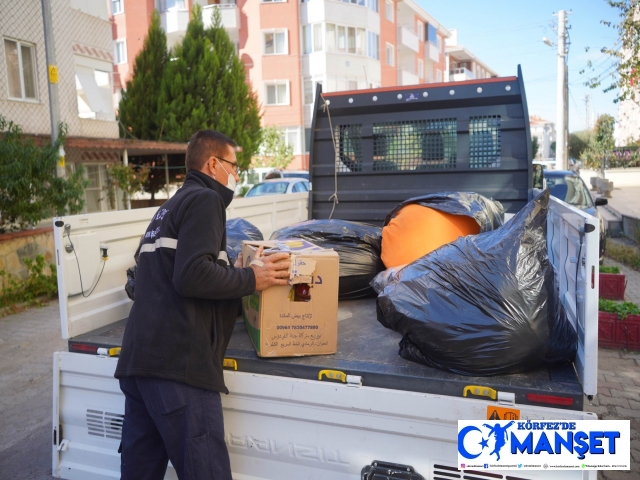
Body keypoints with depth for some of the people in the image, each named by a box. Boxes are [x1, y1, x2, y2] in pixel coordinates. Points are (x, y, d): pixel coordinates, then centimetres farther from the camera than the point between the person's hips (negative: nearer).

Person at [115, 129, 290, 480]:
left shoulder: (170, 206, 25)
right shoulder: (204, 200, -4)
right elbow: (192, 275, -18)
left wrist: (232, 275, 24)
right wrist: (250, 279, -6)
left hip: (137, 358, 10)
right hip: (177, 361, -9)